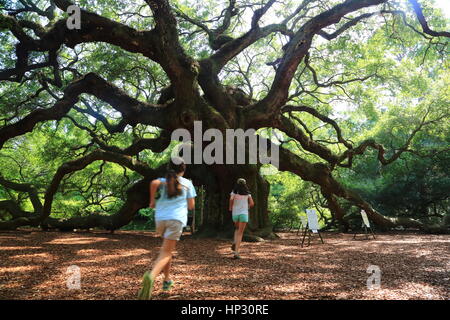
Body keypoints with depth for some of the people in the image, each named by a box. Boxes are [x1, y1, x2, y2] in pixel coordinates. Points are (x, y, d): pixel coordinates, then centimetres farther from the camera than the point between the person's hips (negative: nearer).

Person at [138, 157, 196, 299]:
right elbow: (191, 206, 10)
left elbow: (154, 183, -13)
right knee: (165, 253, -10)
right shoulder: (187, 183, 10)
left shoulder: (164, 181, 12)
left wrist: (152, 200, -1)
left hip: (160, 218, 3)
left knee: (168, 249, 25)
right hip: (177, 219, -3)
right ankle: (151, 276, -37)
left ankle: (167, 280, 30)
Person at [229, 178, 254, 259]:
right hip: (244, 214, -1)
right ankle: (236, 252, -13)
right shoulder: (247, 193, 6)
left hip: (235, 213, 2)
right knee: (240, 233, -2)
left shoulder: (234, 192, 4)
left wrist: (230, 207, 1)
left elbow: (231, 199, -16)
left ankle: (235, 243, 3)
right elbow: (252, 203, -2)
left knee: (237, 229, 28)